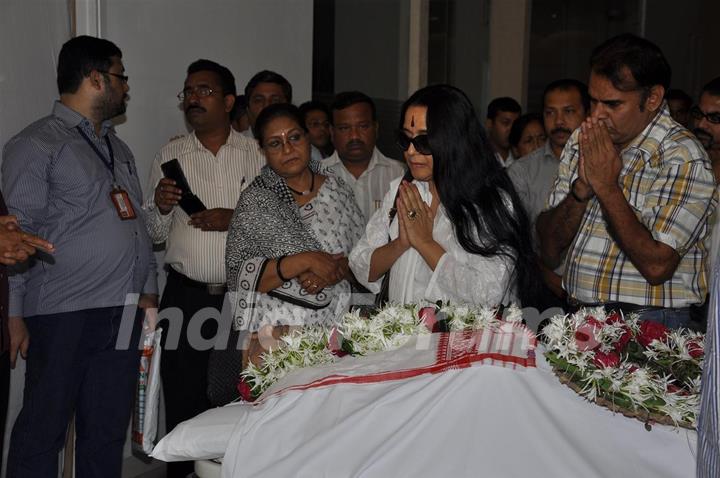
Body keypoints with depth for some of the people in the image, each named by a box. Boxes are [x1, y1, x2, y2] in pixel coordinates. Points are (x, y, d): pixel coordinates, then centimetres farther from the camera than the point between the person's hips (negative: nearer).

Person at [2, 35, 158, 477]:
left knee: (108, 431, 10)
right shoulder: (36, 145, -3)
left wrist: (148, 291, 16)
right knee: (43, 431, 2)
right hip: (64, 315, -6)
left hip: (124, 314, 7)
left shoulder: (118, 148, 19)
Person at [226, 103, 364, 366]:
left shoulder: (336, 188, 6)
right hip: (276, 326, -3)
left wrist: (333, 271, -13)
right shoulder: (255, 200, -3)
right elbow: (237, 275, -10)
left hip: (334, 322, 3)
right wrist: (303, 261, -19)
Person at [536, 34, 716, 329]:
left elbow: (657, 267, -17)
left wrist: (606, 187, -13)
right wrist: (582, 188, -9)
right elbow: (549, 249, 7)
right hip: (578, 316, 6)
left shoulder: (683, 157, -9)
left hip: (648, 325, -6)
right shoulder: (582, 142, 9)